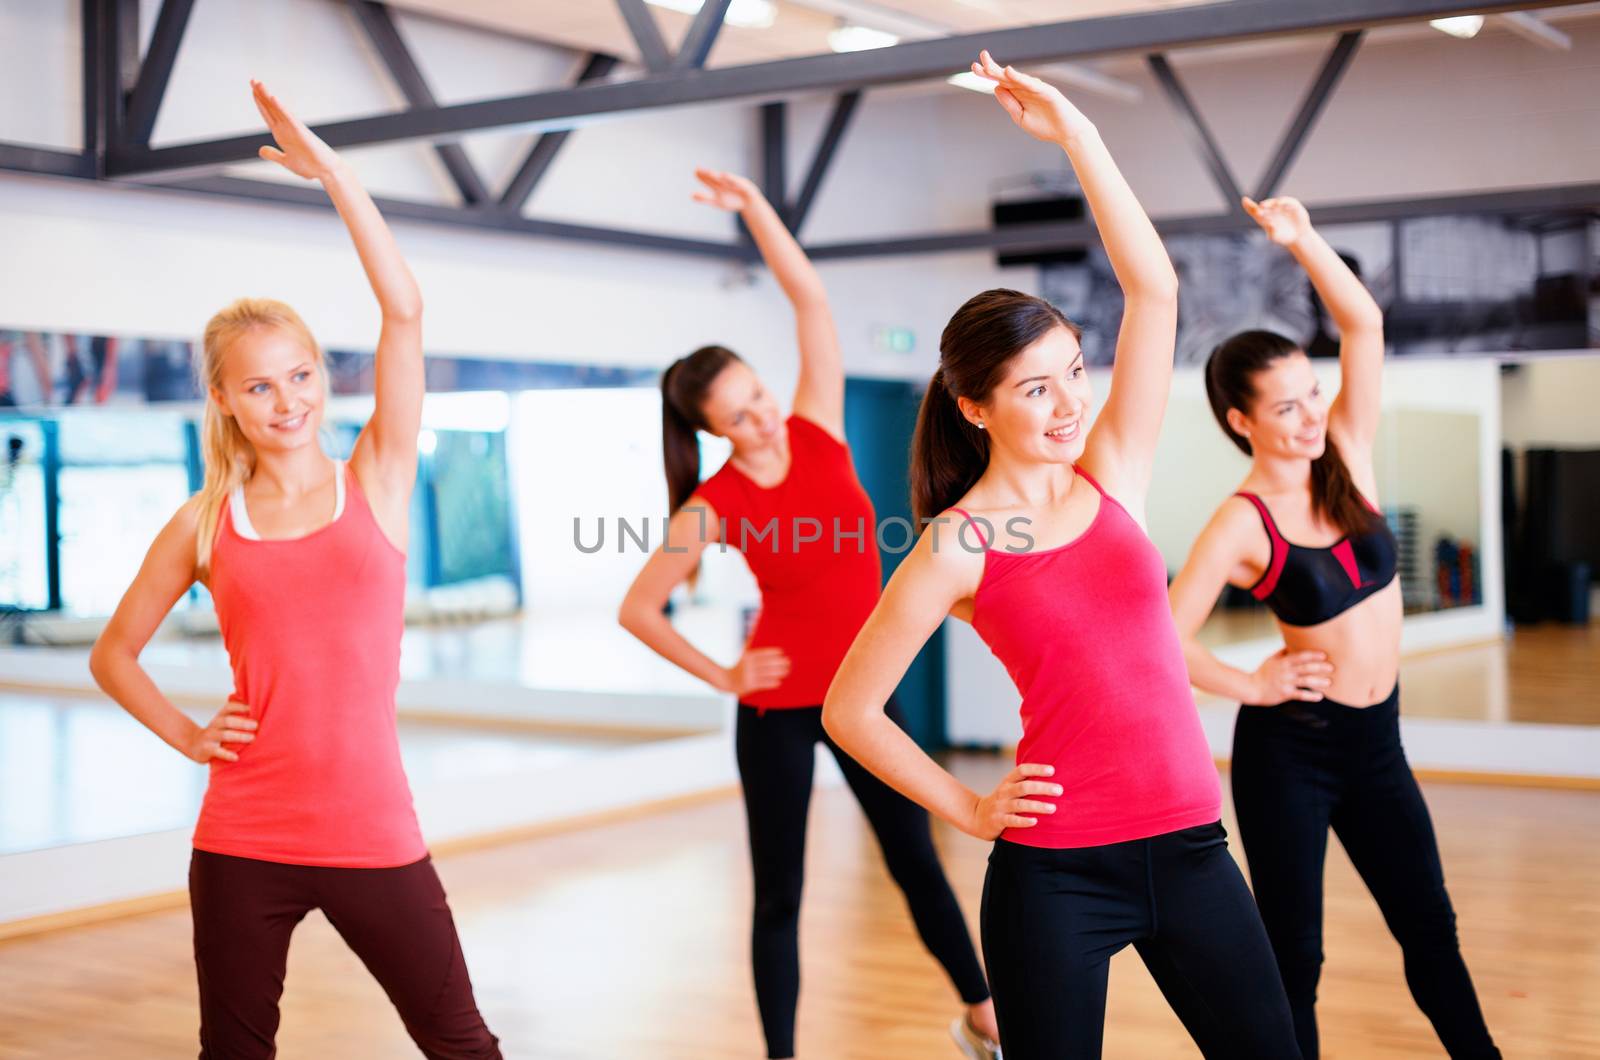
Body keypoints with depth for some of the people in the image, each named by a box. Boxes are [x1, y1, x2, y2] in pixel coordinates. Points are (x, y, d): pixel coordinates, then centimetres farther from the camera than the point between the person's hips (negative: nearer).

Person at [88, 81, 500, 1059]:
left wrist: (332, 170, -12)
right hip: (242, 845, 1)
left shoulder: (377, 483, 0)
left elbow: (405, 312, -10)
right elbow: (114, 654, 15)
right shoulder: (206, 522, 3)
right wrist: (184, 733, 1)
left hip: (374, 837, -1)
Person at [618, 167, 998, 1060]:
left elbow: (811, 298, -10)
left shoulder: (818, 430, -5)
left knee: (916, 859, 15)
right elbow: (637, 609, -8)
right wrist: (720, 676, -7)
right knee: (781, 893, 6)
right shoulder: (715, 505, -13)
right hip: (778, 709, -3)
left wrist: (754, 207, -18)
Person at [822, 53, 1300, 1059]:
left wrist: (1075, 132, -7)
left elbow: (1154, 290, -3)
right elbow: (850, 709, -3)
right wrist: (969, 809, 0)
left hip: (1187, 840, 4)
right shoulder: (958, 544, -6)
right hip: (1054, 868, -4)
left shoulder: (1112, 476, 5)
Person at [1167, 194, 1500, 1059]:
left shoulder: (1345, 457, 0)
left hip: (1374, 741, 5)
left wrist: (1300, 240, -16)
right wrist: (1253, 685, -9)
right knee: (1294, 956, 5)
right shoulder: (1242, 524, -14)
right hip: (1289, 747, -5)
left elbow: (1364, 324, -8)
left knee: (1431, 931, 17)